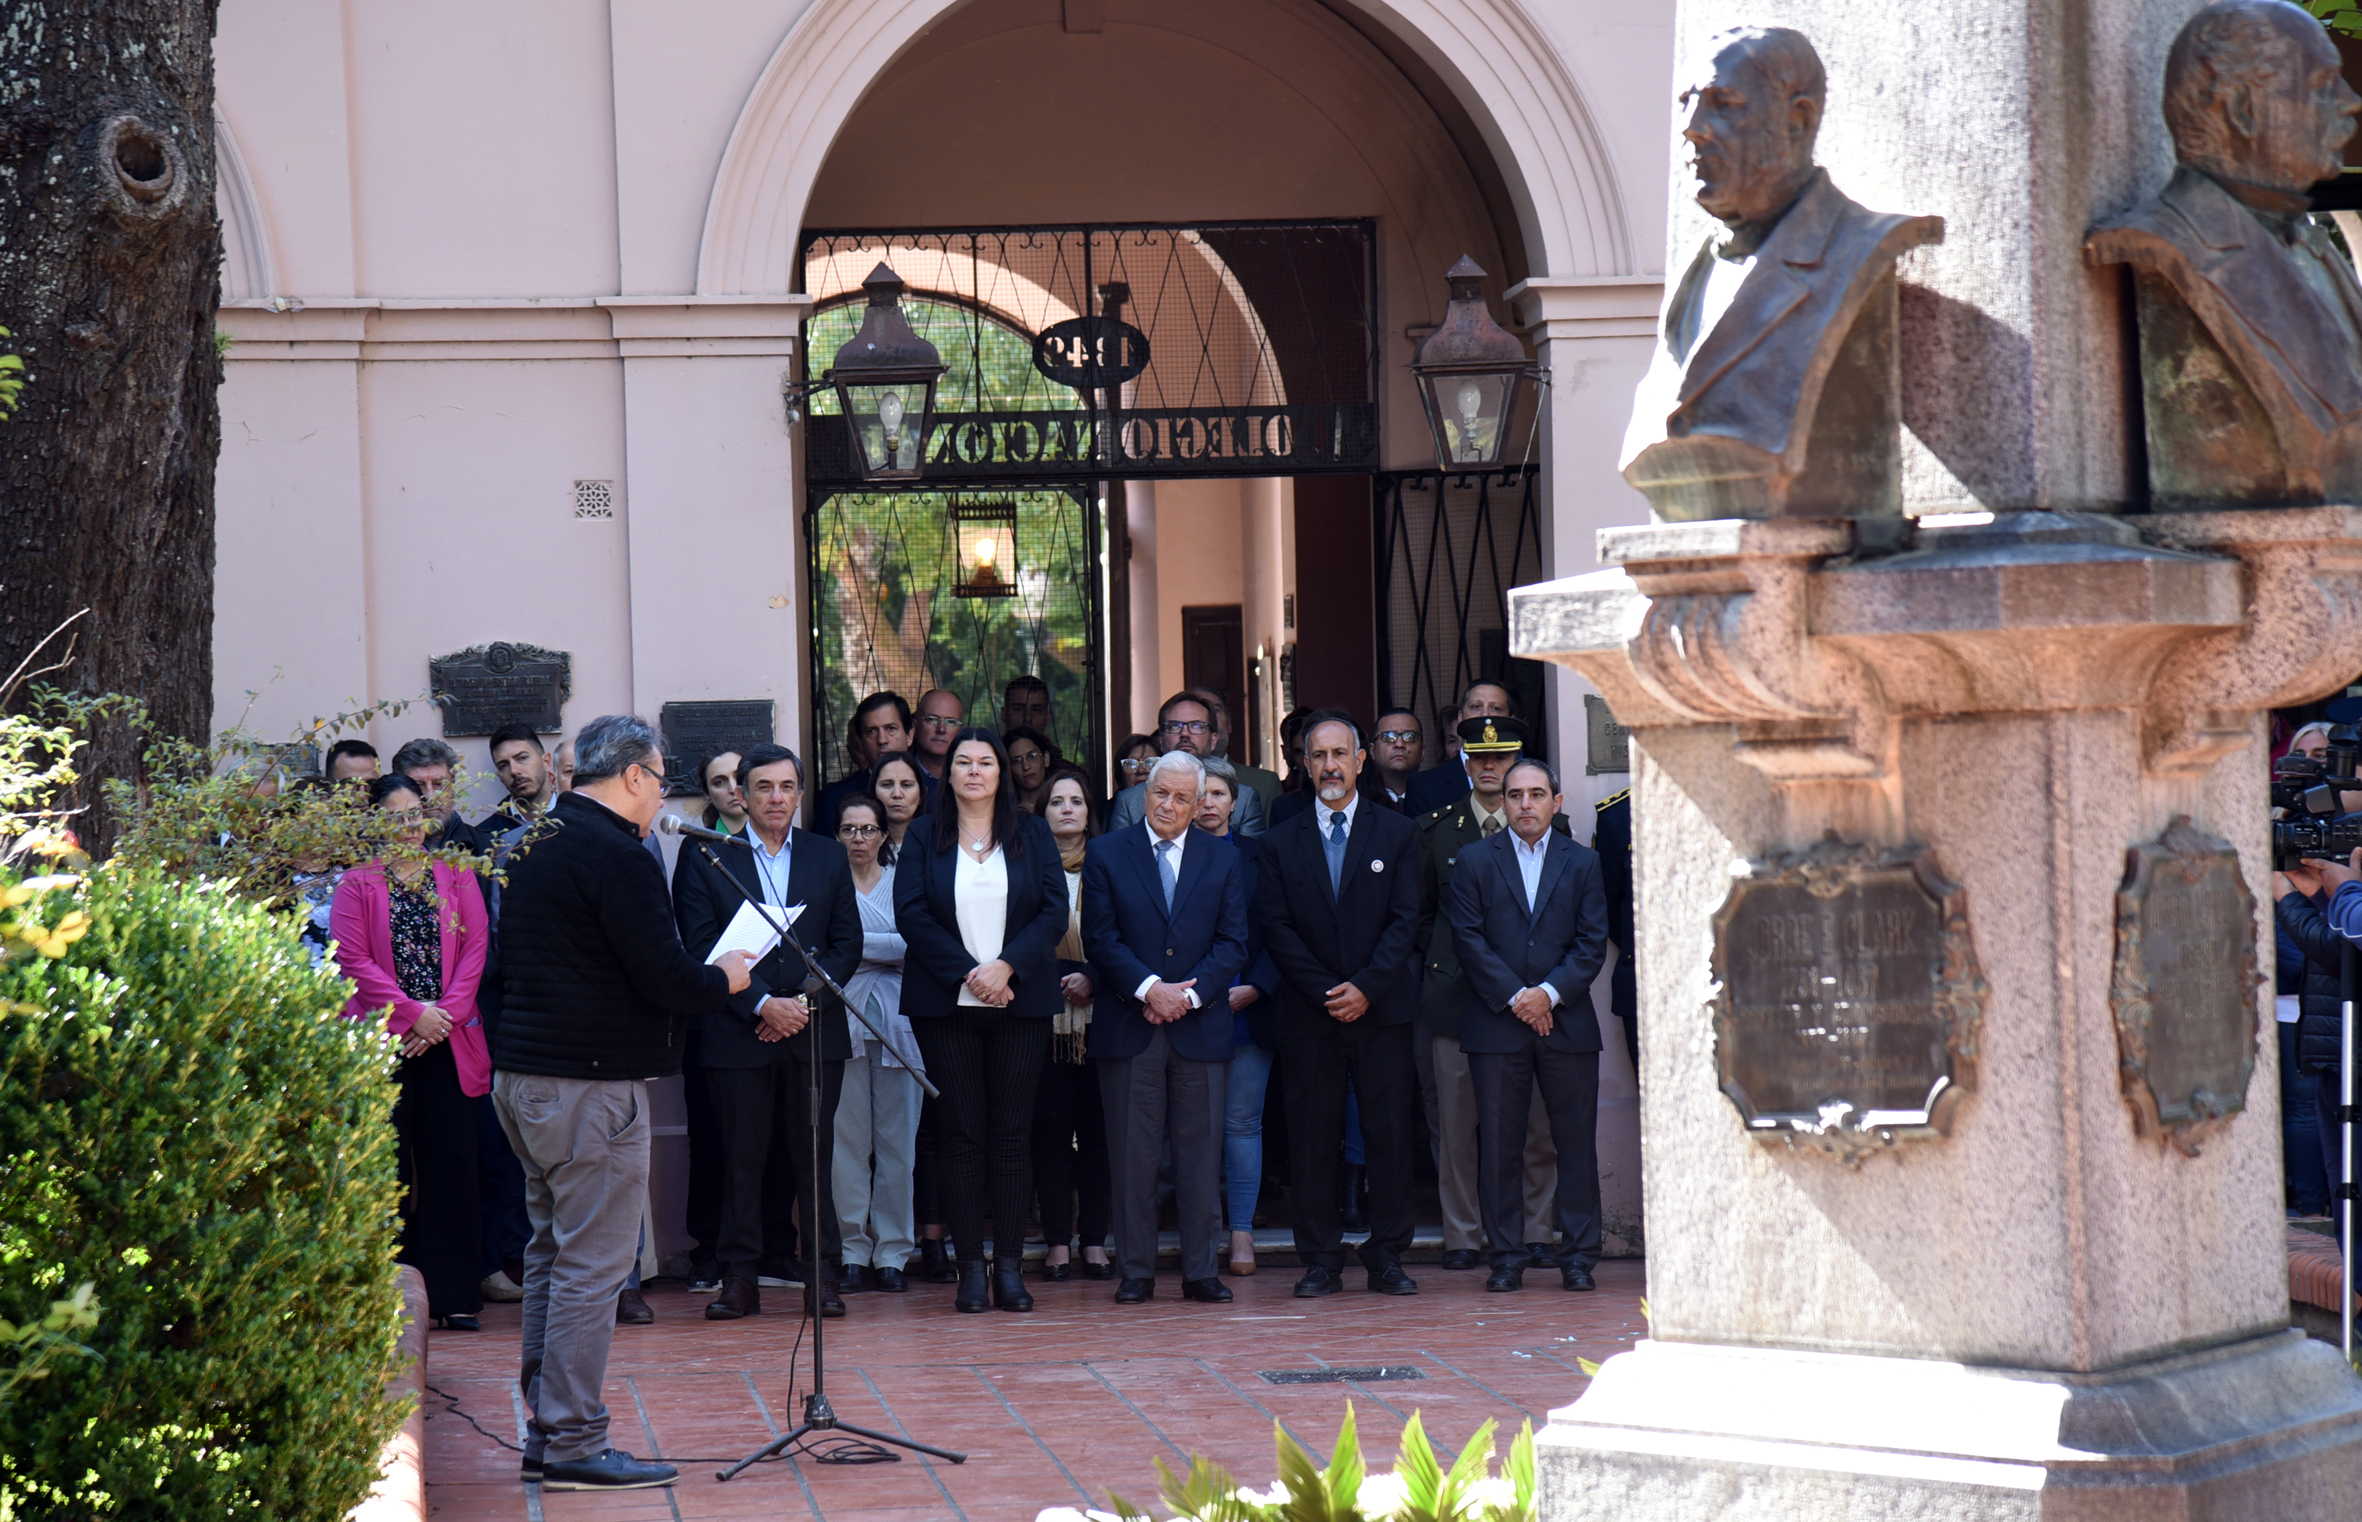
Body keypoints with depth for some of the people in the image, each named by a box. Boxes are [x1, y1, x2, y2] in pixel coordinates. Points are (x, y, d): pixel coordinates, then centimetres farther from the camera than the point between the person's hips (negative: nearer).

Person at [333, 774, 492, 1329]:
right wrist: (411, 1011, -12)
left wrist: (444, 1015, -8)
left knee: (451, 1159, -1)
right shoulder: (358, 884, 5)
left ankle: (454, 1293, 3)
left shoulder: (457, 877, 11)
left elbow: (474, 950, 5)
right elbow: (354, 960, -3)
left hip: (448, 1040, 2)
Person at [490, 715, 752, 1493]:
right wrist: (724, 979, 2)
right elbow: (666, 980, -20)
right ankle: (574, 1442, -4)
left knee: (552, 1253, 15)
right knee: (591, 1265, -6)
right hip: (590, 1084, -10)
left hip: (524, 1074, 10)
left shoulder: (534, 845, 14)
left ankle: (547, 1430, 19)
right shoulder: (615, 856, -16)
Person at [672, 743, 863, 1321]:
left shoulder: (829, 857, 12)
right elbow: (701, 949, -3)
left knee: (815, 1158, 2)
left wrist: (805, 1002, -7)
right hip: (737, 1034, -2)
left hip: (814, 1030, 2)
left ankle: (820, 1274, 8)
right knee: (741, 1159, 0)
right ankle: (739, 1279, 5)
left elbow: (847, 944, 8)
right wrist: (763, 1004, -12)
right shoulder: (706, 860, 3)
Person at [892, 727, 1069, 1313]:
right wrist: (967, 973, -12)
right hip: (945, 1004, -1)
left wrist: (1006, 967, -13)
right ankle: (970, 1269, -1)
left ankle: (1009, 1266, 2)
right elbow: (911, 914, -2)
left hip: (1021, 1002, 1)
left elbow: (1054, 910, 1)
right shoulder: (924, 840, 8)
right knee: (961, 1132, -2)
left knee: (1013, 1132, -1)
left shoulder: (1033, 836, 10)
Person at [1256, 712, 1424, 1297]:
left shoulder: (1397, 833, 8)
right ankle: (1320, 1261, 4)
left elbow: (1406, 919, 0)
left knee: (1390, 1134, -1)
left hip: (1381, 1008, 0)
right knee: (1311, 1139, -1)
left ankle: (1387, 1257, 4)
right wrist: (1327, 991, -9)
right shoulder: (1282, 843, 9)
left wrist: (1366, 987, -11)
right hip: (1308, 1013, 1)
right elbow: (1276, 927, 2)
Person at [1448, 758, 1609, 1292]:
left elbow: (1592, 943, 4)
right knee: (1499, 1143, 0)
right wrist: (1514, 997, -9)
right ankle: (1506, 1257, 6)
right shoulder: (1475, 861, 7)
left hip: (1567, 1020, 1)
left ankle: (1578, 1255, 6)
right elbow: (1469, 939, 0)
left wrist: (1550, 993, -10)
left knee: (1576, 1142, 0)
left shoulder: (1582, 863, 10)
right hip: (1495, 1024, -1)